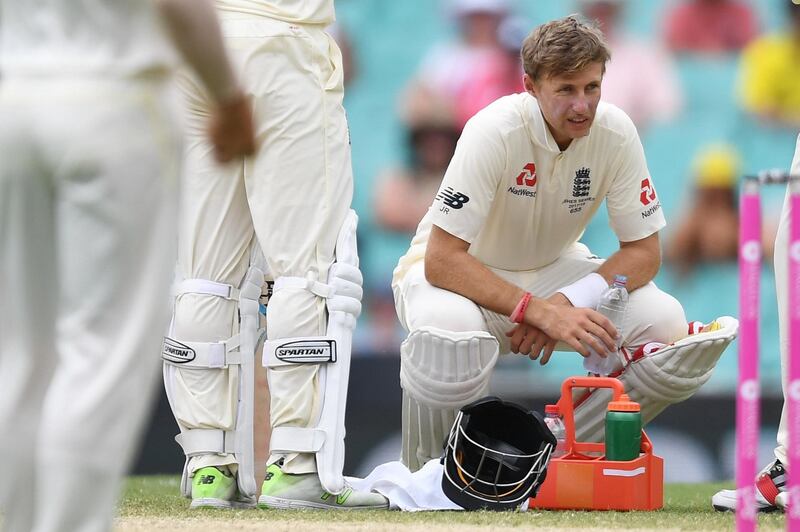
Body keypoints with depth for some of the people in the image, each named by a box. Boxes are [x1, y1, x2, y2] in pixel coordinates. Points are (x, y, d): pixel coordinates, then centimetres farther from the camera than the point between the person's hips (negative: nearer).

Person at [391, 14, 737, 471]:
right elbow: (442, 260, -31)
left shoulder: (614, 133, -16)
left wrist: (566, 303, -27)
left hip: (553, 270, 4)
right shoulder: (496, 131, -28)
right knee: (451, 331, -41)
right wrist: (539, 311, -41)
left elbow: (644, 252, -9)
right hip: (464, 274, -4)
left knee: (666, 325, -21)